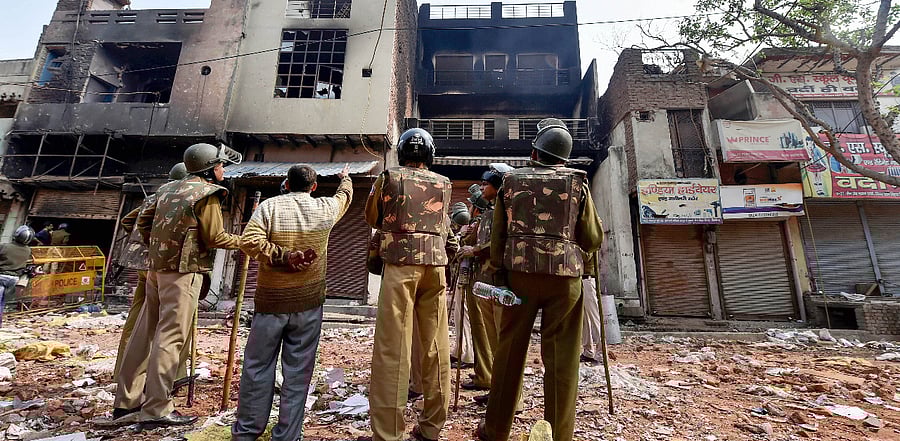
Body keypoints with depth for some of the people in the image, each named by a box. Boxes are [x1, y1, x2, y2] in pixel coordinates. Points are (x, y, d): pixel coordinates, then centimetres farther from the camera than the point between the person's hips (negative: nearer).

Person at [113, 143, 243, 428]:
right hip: (183, 271, -8)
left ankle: (126, 404, 23)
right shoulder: (207, 193, -9)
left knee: (144, 333, 13)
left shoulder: (169, 189, 16)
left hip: (157, 268, 8)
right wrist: (241, 241, 4)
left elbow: (142, 221, 17)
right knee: (170, 337, -4)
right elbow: (214, 238, -11)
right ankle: (157, 410, 2)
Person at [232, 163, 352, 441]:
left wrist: (283, 256, -11)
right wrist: (345, 178, 41)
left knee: (257, 368, 15)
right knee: (298, 373, 9)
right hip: (308, 303, 1)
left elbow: (249, 241, -17)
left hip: (270, 301, 0)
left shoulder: (270, 205, -4)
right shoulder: (325, 208, 0)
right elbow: (344, 196, 22)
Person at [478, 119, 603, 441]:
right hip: (565, 276, 0)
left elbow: (497, 234, 6)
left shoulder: (511, 181, 6)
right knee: (561, 356, 7)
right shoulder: (577, 183, 4)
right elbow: (593, 238, 4)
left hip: (520, 272, 1)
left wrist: (498, 269, 14)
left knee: (510, 350, 9)